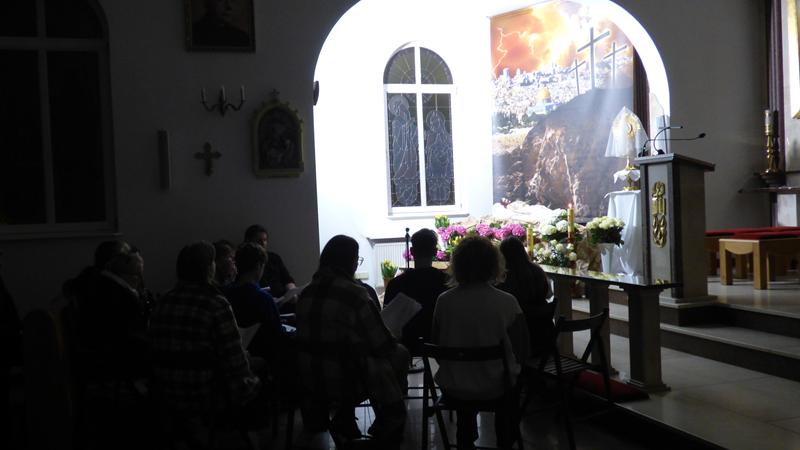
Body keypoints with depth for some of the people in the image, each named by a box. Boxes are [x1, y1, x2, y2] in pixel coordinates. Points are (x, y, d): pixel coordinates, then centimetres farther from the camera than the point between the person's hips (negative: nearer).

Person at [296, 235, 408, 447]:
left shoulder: (307, 293, 1)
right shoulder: (355, 294, -19)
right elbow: (382, 346, -13)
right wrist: (393, 342, 11)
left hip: (310, 381, 7)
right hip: (344, 381, -6)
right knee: (399, 354, 13)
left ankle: (343, 423, 27)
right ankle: (387, 430, 26)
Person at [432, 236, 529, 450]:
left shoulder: (443, 301, -15)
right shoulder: (507, 302, -19)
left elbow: (435, 344, -1)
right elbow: (521, 352, -11)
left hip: (452, 388, 2)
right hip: (494, 389, -1)